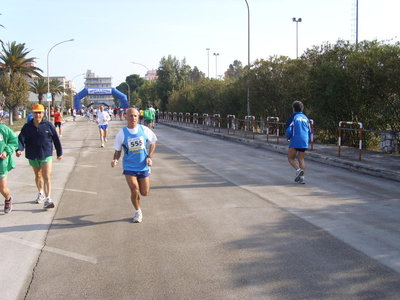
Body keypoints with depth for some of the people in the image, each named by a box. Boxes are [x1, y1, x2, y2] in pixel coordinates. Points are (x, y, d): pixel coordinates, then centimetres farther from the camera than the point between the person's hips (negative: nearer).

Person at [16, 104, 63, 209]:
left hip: (46, 156, -3)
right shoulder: (27, 127, -3)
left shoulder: (49, 125, -7)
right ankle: (41, 193, 40)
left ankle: (48, 199, -13)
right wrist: (19, 149, -31)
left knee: (47, 177, -10)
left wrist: (59, 152, 6)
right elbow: (21, 139, -11)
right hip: (33, 157, 3)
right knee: (38, 175, 20)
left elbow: (56, 139, 1)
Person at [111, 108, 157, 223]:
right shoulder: (122, 134, -8)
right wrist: (115, 159, -20)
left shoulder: (144, 130, -5)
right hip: (129, 167, -1)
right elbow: (118, 151, 0)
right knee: (134, 191, -9)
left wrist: (149, 157, -4)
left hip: (143, 166, 2)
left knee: (145, 193, 6)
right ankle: (138, 212, 17)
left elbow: (153, 143, 9)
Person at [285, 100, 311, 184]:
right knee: (301, 159, 10)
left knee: (291, 158, 6)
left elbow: (289, 130, -9)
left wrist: (288, 138, 10)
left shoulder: (292, 117, -2)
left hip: (295, 142, -5)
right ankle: (302, 177, 0)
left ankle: (298, 169, -19)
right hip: (304, 142, 5)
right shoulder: (306, 118, 15)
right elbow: (309, 131, 16)